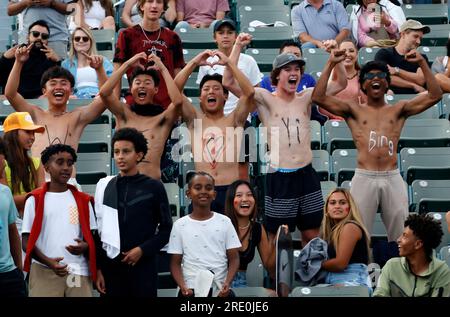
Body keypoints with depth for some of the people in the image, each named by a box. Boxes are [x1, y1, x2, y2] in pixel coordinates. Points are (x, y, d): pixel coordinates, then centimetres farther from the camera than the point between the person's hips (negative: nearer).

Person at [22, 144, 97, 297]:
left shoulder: (83, 200, 13)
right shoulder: (35, 200, 5)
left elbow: (92, 236, 14)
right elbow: (26, 241, 2)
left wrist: (84, 247, -9)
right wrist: (48, 262, -14)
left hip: (79, 272, 2)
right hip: (44, 272, -2)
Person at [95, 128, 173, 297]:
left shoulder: (153, 187, 2)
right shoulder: (104, 186, 7)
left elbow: (166, 228, 4)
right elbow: (97, 229, 8)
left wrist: (143, 250, -9)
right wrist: (97, 267, 2)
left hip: (143, 265, -2)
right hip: (110, 265, 2)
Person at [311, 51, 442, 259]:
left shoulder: (399, 110, 15)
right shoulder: (354, 111, 12)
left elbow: (435, 96, 7)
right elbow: (318, 97, 1)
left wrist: (423, 64, 2)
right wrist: (330, 64, -1)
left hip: (392, 178, 1)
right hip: (364, 178, -1)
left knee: (401, 237, 4)